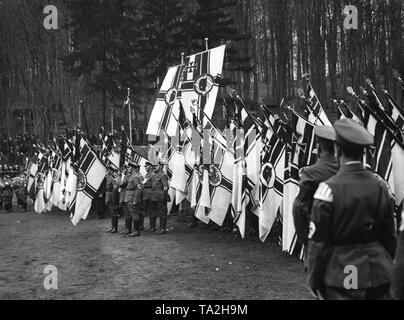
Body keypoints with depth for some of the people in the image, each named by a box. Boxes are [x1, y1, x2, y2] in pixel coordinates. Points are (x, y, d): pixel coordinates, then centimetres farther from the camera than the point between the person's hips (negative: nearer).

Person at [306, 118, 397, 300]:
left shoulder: (329, 189, -15)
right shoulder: (380, 186, -1)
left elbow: (318, 241, -12)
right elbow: (390, 236, 7)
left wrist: (313, 280, -2)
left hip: (343, 276, -4)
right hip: (379, 274, 4)